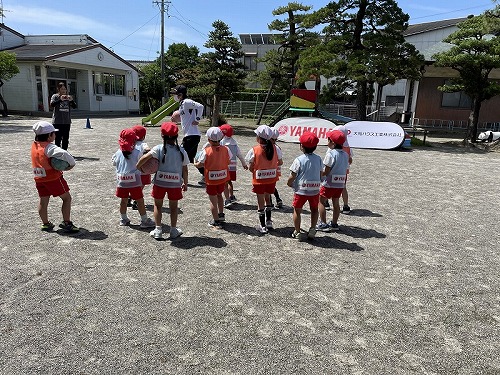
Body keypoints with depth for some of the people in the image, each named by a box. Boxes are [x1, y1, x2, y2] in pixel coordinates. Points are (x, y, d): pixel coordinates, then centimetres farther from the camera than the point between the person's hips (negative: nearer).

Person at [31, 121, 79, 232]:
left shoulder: (34, 145, 6)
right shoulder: (49, 148, -20)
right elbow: (64, 154, -36)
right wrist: (71, 163, -18)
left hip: (39, 179, 8)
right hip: (53, 178, -8)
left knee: (43, 201, 15)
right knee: (67, 198, 4)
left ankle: (45, 223, 26)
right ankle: (66, 223, 3)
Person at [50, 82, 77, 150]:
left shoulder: (68, 97, 11)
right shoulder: (55, 96, 2)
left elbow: (74, 106, 2)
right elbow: (52, 104, -15)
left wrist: (71, 100, -18)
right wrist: (60, 100, -28)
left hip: (67, 122, 3)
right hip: (57, 122, -3)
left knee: (66, 139, 8)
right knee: (58, 139, -5)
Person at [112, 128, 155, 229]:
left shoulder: (118, 153, 1)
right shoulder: (137, 153, -11)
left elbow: (114, 163, 15)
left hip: (121, 181, 5)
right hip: (134, 181, -4)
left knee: (123, 200, 16)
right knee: (140, 201, 3)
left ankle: (124, 219, 28)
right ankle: (144, 220, 8)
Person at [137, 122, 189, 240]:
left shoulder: (159, 149, -8)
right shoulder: (181, 151, -2)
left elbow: (145, 157, -20)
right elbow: (185, 170, 1)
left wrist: (137, 167, -5)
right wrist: (185, 183, 12)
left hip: (159, 182, -1)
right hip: (175, 183, 1)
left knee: (158, 205, 15)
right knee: (174, 207, 15)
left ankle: (158, 230, 16)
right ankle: (173, 230, 23)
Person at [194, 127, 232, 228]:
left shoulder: (206, 151, -18)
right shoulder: (225, 149, -8)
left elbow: (199, 165, -14)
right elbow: (228, 162, 2)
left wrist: (195, 163, 8)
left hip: (211, 179, -4)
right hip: (223, 178, 4)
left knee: (213, 200, 7)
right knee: (219, 195, 28)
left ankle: (216, 221, 14)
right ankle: (221, 215, 35)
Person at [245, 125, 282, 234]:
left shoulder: (254, 150, -17)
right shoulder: (275, 148, -7)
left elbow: (250, 168, -13)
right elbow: (280, 162, 3)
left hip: (259, 180, -3)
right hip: (271, 179, 3)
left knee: (260, 201, 10)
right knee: (268, 198, 24)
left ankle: (262, 226, 17)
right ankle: (268, 221, 29)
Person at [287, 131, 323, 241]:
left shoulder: (299, 160, -13)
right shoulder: (318, 159, 0)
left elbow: (292, 176, -10)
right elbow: (320, 174, 7)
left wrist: (289, 183, 9)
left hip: (301, 189, -3)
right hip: (315, 189, 4)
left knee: (297, 210, 11)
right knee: (314, 209, 22)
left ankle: (297, 232, 17)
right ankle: (312, 230, 21)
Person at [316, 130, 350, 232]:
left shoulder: (330, 153, -15)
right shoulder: (345, 154, 7)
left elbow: (326, 171, -17)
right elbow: (346, 170, 11)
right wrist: (344, 182, 19)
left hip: (329, 183, -7)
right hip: (341, 183, 7)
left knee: (321, 201, 4)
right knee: (336, 203, 15)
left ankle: (323, 224, 3)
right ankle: (334, 223, 22)